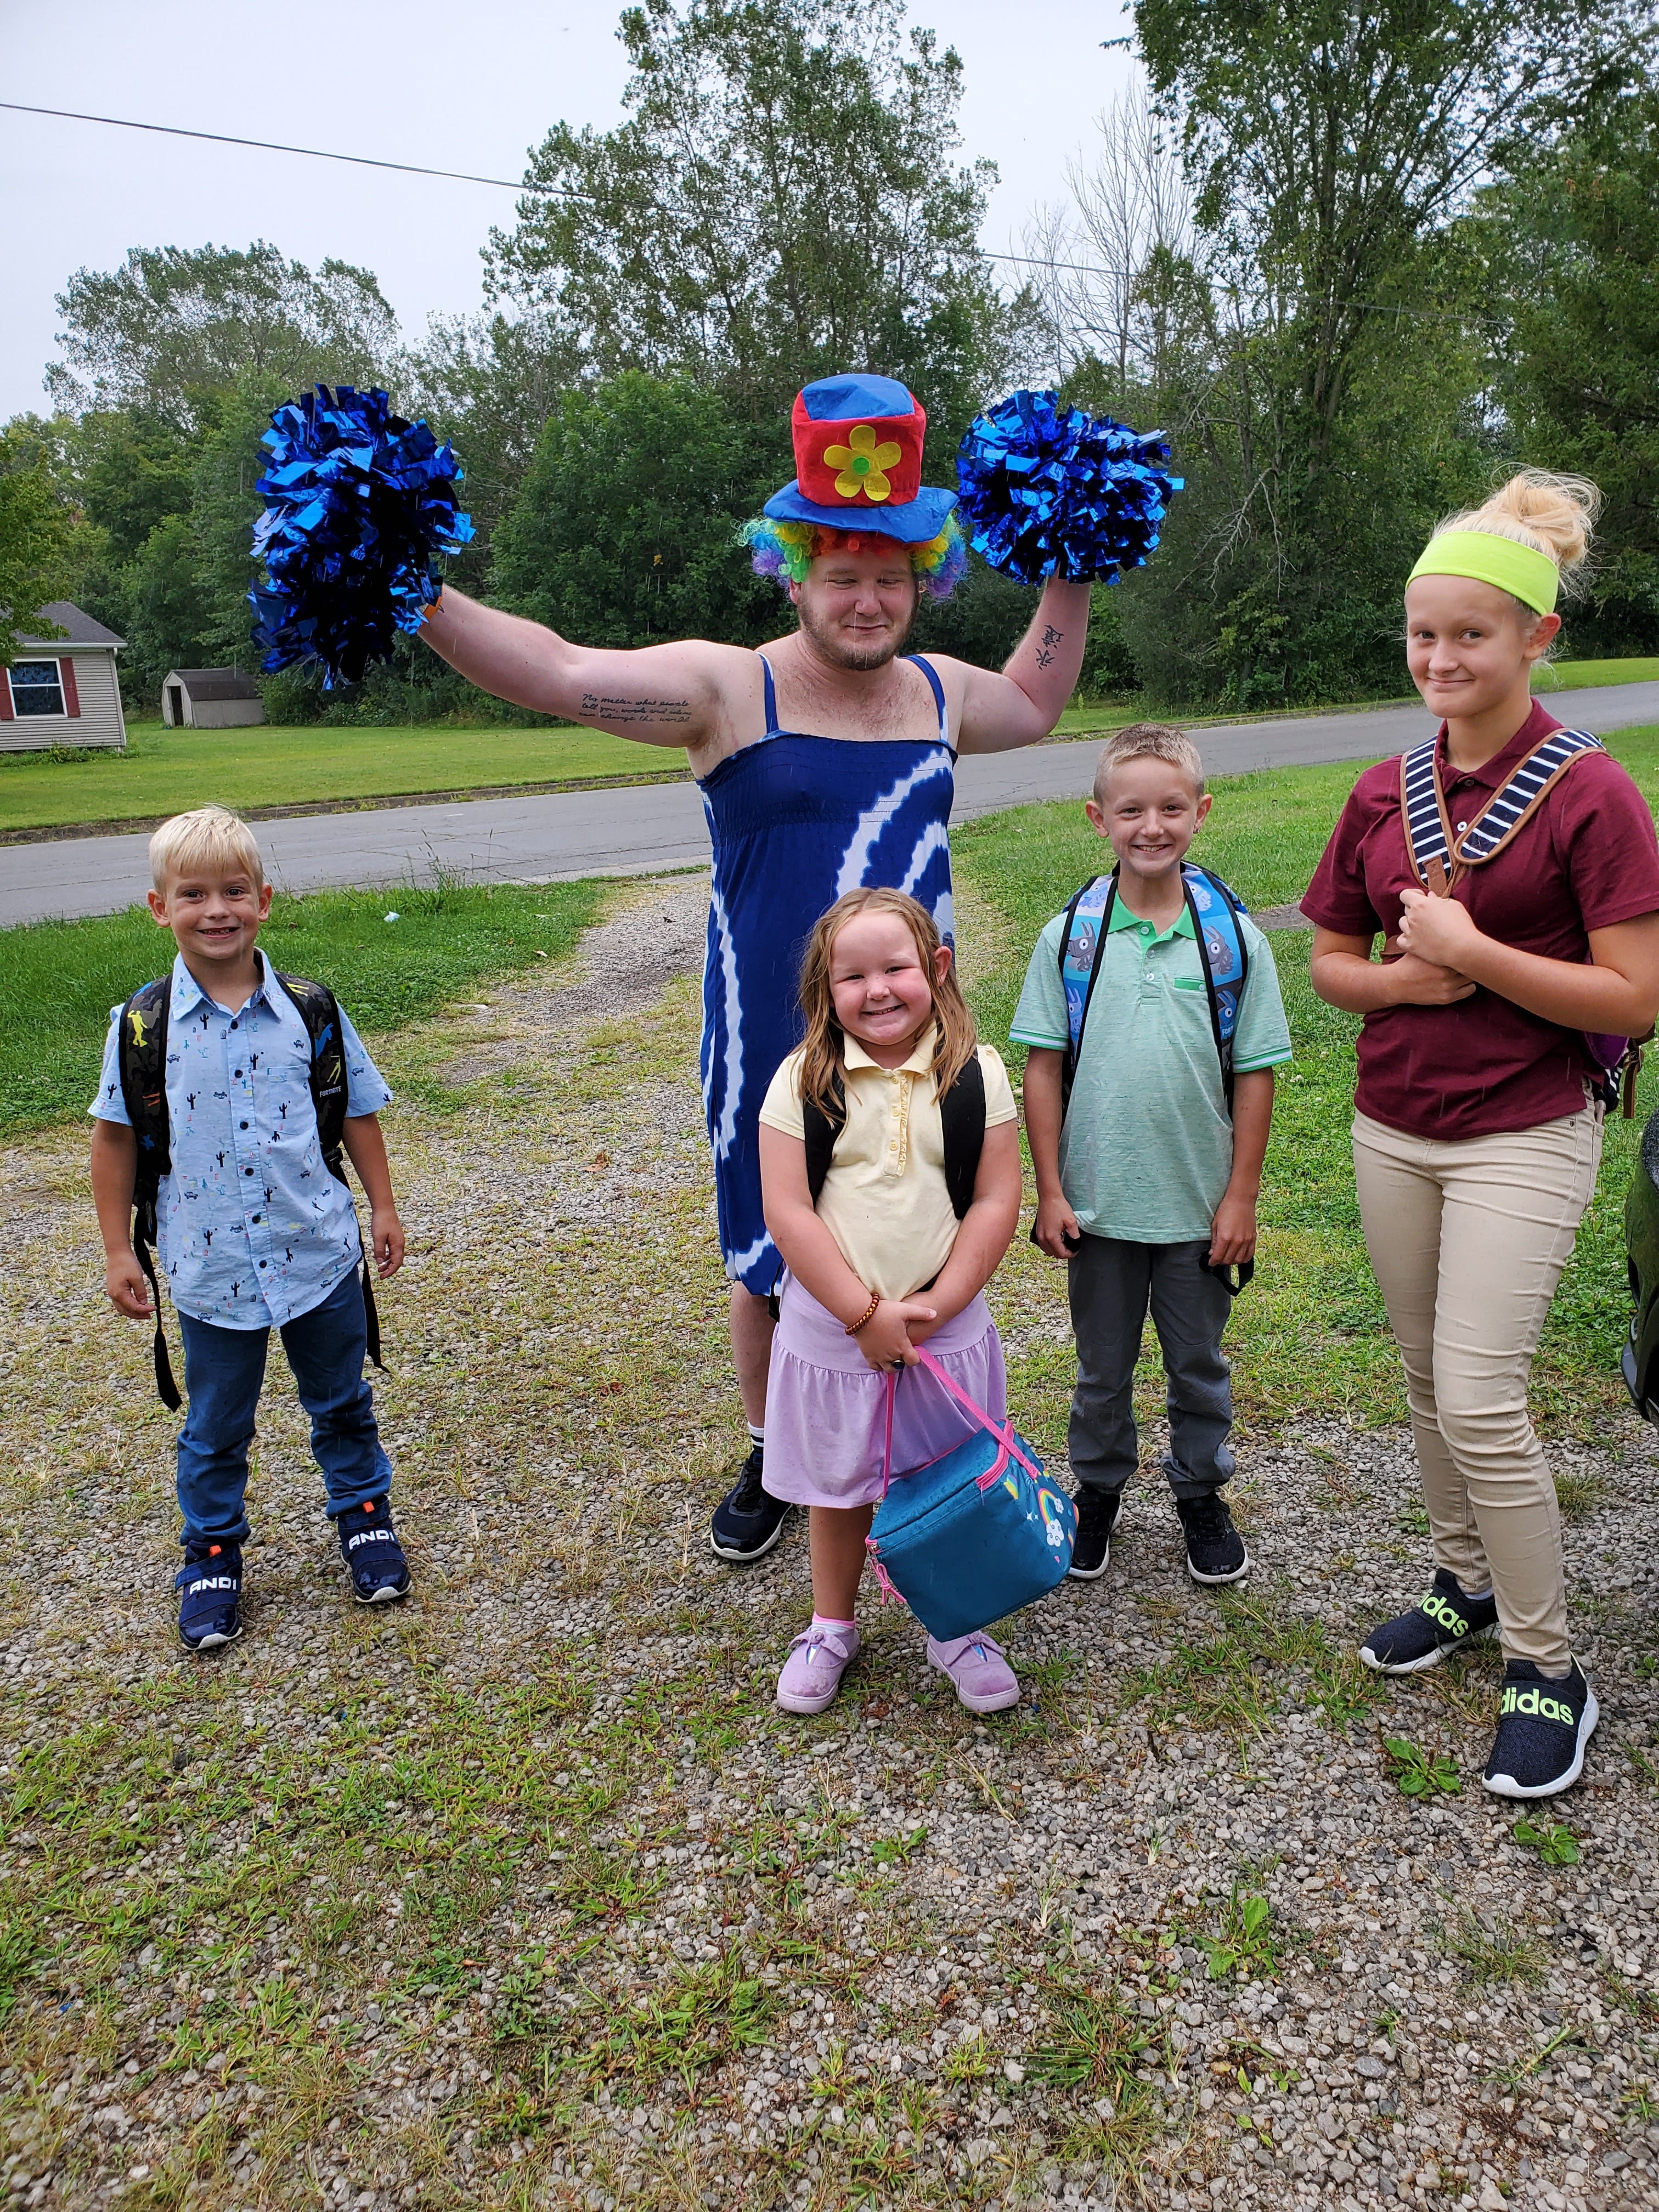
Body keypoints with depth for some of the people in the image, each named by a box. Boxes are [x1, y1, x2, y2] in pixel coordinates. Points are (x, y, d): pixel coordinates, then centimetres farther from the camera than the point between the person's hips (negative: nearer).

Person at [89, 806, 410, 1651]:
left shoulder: (309, 1011, -5)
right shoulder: (142, 1027, -8)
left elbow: (357, 1112, 5)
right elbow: (114, 1136, 1)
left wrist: (383, 1206, 7)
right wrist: (118, 1251, 2)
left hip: (318, 1253, 1)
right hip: (210, 1269, -1)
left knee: (341, 1402, 17)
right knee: (215, 1429, 14)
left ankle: (364, 1513, 39)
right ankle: (213, 1554, 34)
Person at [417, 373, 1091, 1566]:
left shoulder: (937, 690, 7)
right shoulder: (726, 687, -9)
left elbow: (1033, 709, 30)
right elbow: (562, 673, -20)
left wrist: (1071, 585, 23)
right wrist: (422, 604, -31)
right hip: (773, 1049, -3)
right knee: (770, 1265, 12)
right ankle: (772, 1458, 36)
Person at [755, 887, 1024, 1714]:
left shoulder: (977, 1074, -5)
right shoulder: (803, 1081, -9)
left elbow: (996, 1202, -6)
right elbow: (786, 1211, -12)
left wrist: (934, 1306, -14)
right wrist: (865, 1314, -16)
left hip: (947, 1326, 1)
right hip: (831, 1327, 0)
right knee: (838, 1489, 17)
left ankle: (955, 1629, 36)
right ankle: (831, 1626, 39)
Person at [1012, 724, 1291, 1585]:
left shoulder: (1234, 937, -6)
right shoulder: (1068, 936, -6)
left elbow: (1255, 1076, -3)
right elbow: (1042, 1068, -3)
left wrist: (1241, 1197, -4)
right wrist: (1050, 1192, -5)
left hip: (1199, 1205, 0)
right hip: (1098, 1201, 0)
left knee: (1199, 1363, 17)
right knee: (1103, 1365, 16)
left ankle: (1201, 1494, 38)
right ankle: (1098, 1489, 37)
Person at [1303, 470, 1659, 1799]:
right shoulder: (1383, 794, 5)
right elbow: (1331, 963, 12)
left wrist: (1471, 952, -18)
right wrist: (1401, 976, -9)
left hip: (1524, 1138, -5)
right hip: (1393, 1131, 6)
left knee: (1480, 1399, -8)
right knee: (1430, 1380, 15)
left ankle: (1549, 1671, 10)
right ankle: (1468, 1583, 36)